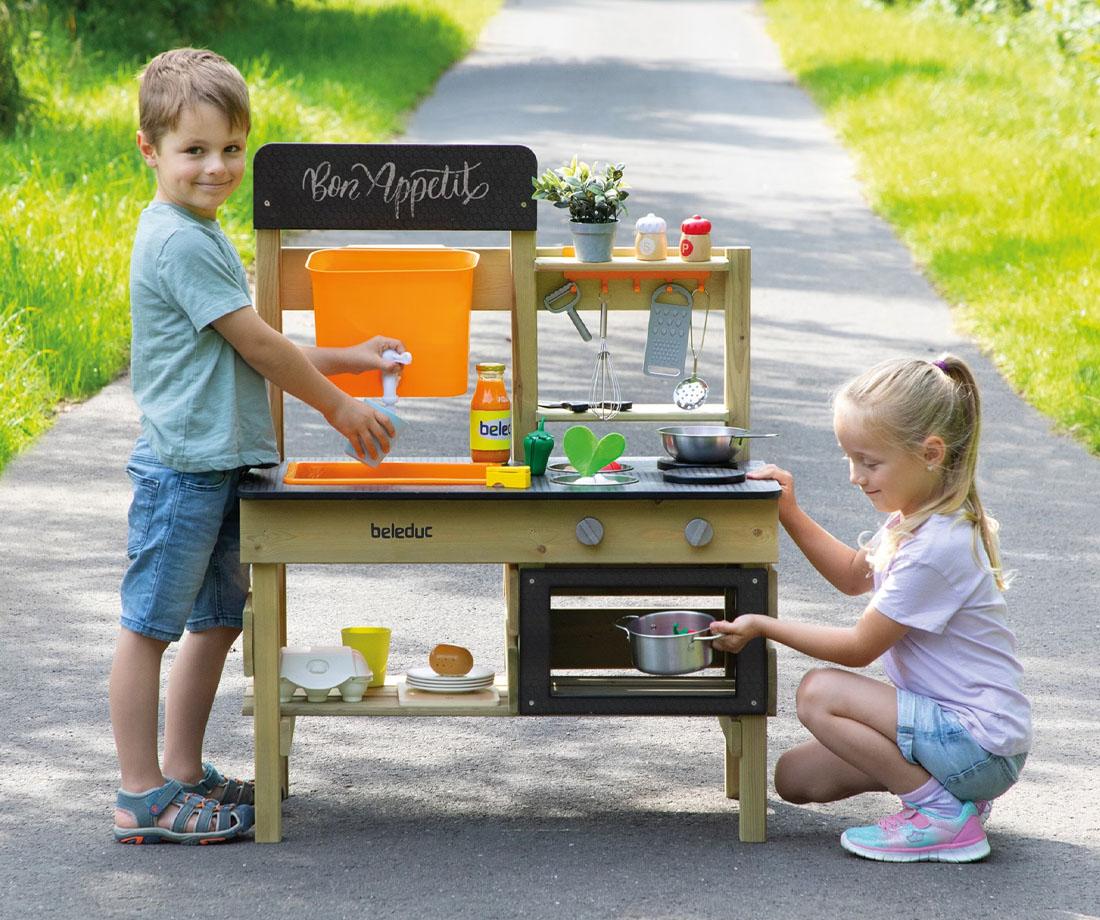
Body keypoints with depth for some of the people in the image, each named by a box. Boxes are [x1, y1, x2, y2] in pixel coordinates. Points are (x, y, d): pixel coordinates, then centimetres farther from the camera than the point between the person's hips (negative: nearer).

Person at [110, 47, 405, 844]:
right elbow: (255, 343, -14)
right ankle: (142, 798, 1)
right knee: (150, 625, -3)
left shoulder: (201, 235, 16)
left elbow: (246, 349, 22)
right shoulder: (180, 242, -17)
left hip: (220, 464, 10)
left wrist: (347, 359, 20)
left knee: (218, 620, 16)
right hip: (184, 466, -10)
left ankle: (183, 775, 25)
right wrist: (338, 407, -4)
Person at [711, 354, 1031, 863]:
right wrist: (791, 516, 11)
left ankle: (944, 812, -12)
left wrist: (763, 626, -9)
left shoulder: (937, 546, -25)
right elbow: (854, 575, 25)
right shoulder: (915, 517, 5)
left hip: (981, 742, -10)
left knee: (820, 693, -20)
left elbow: (859, 647, -17)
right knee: (795, 776, 7)